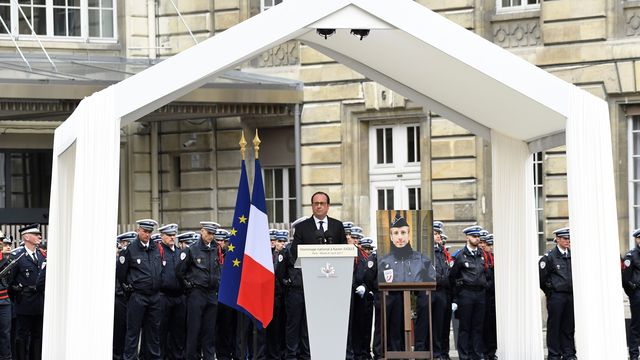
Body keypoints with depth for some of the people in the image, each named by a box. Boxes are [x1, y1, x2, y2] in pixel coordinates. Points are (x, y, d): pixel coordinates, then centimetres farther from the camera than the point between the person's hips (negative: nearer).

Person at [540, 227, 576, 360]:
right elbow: (541, 276, -4)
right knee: (554, 326, 0)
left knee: (569, 326, 8)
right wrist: (549, 290, 1)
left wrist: (574, 288, 12)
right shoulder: (549, 256, -7)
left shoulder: (572, 255, 8)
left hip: (571, 295, 5)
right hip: (556, 296, -5)